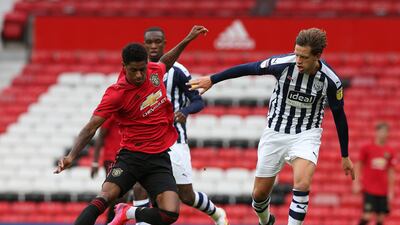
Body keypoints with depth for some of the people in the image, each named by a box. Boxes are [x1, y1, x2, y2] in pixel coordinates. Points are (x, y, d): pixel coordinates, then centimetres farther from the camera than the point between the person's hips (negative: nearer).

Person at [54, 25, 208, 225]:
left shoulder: (154, 71, 0)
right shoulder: (116, 94, -14)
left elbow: (165, 63, 28)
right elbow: (91, 127, -17)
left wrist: (187, 40, 27)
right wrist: (71, 156, -30)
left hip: (160, 158, 4)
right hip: (131, 156, -4)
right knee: (104, 198, -28)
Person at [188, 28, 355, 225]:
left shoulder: (330, 81, -17)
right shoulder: (283, 64, -19)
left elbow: (339, 116, -2)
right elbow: (247, 69, -4)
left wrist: (345, 156, 5)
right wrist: (211, 80, 1)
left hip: (306, 135, -2)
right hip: (275, 133, 2)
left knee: (302, 185, -29)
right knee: (259, 194, 9)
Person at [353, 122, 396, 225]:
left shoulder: (390, 152, 7)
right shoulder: (366, 149, -2)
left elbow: (391, 172, 12)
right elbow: (358, 166, 3)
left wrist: (391, 189, 10)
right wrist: (356, 183, -5)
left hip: (383, 191, 4)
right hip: (369, 189, -4)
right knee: (367, 215, -13)